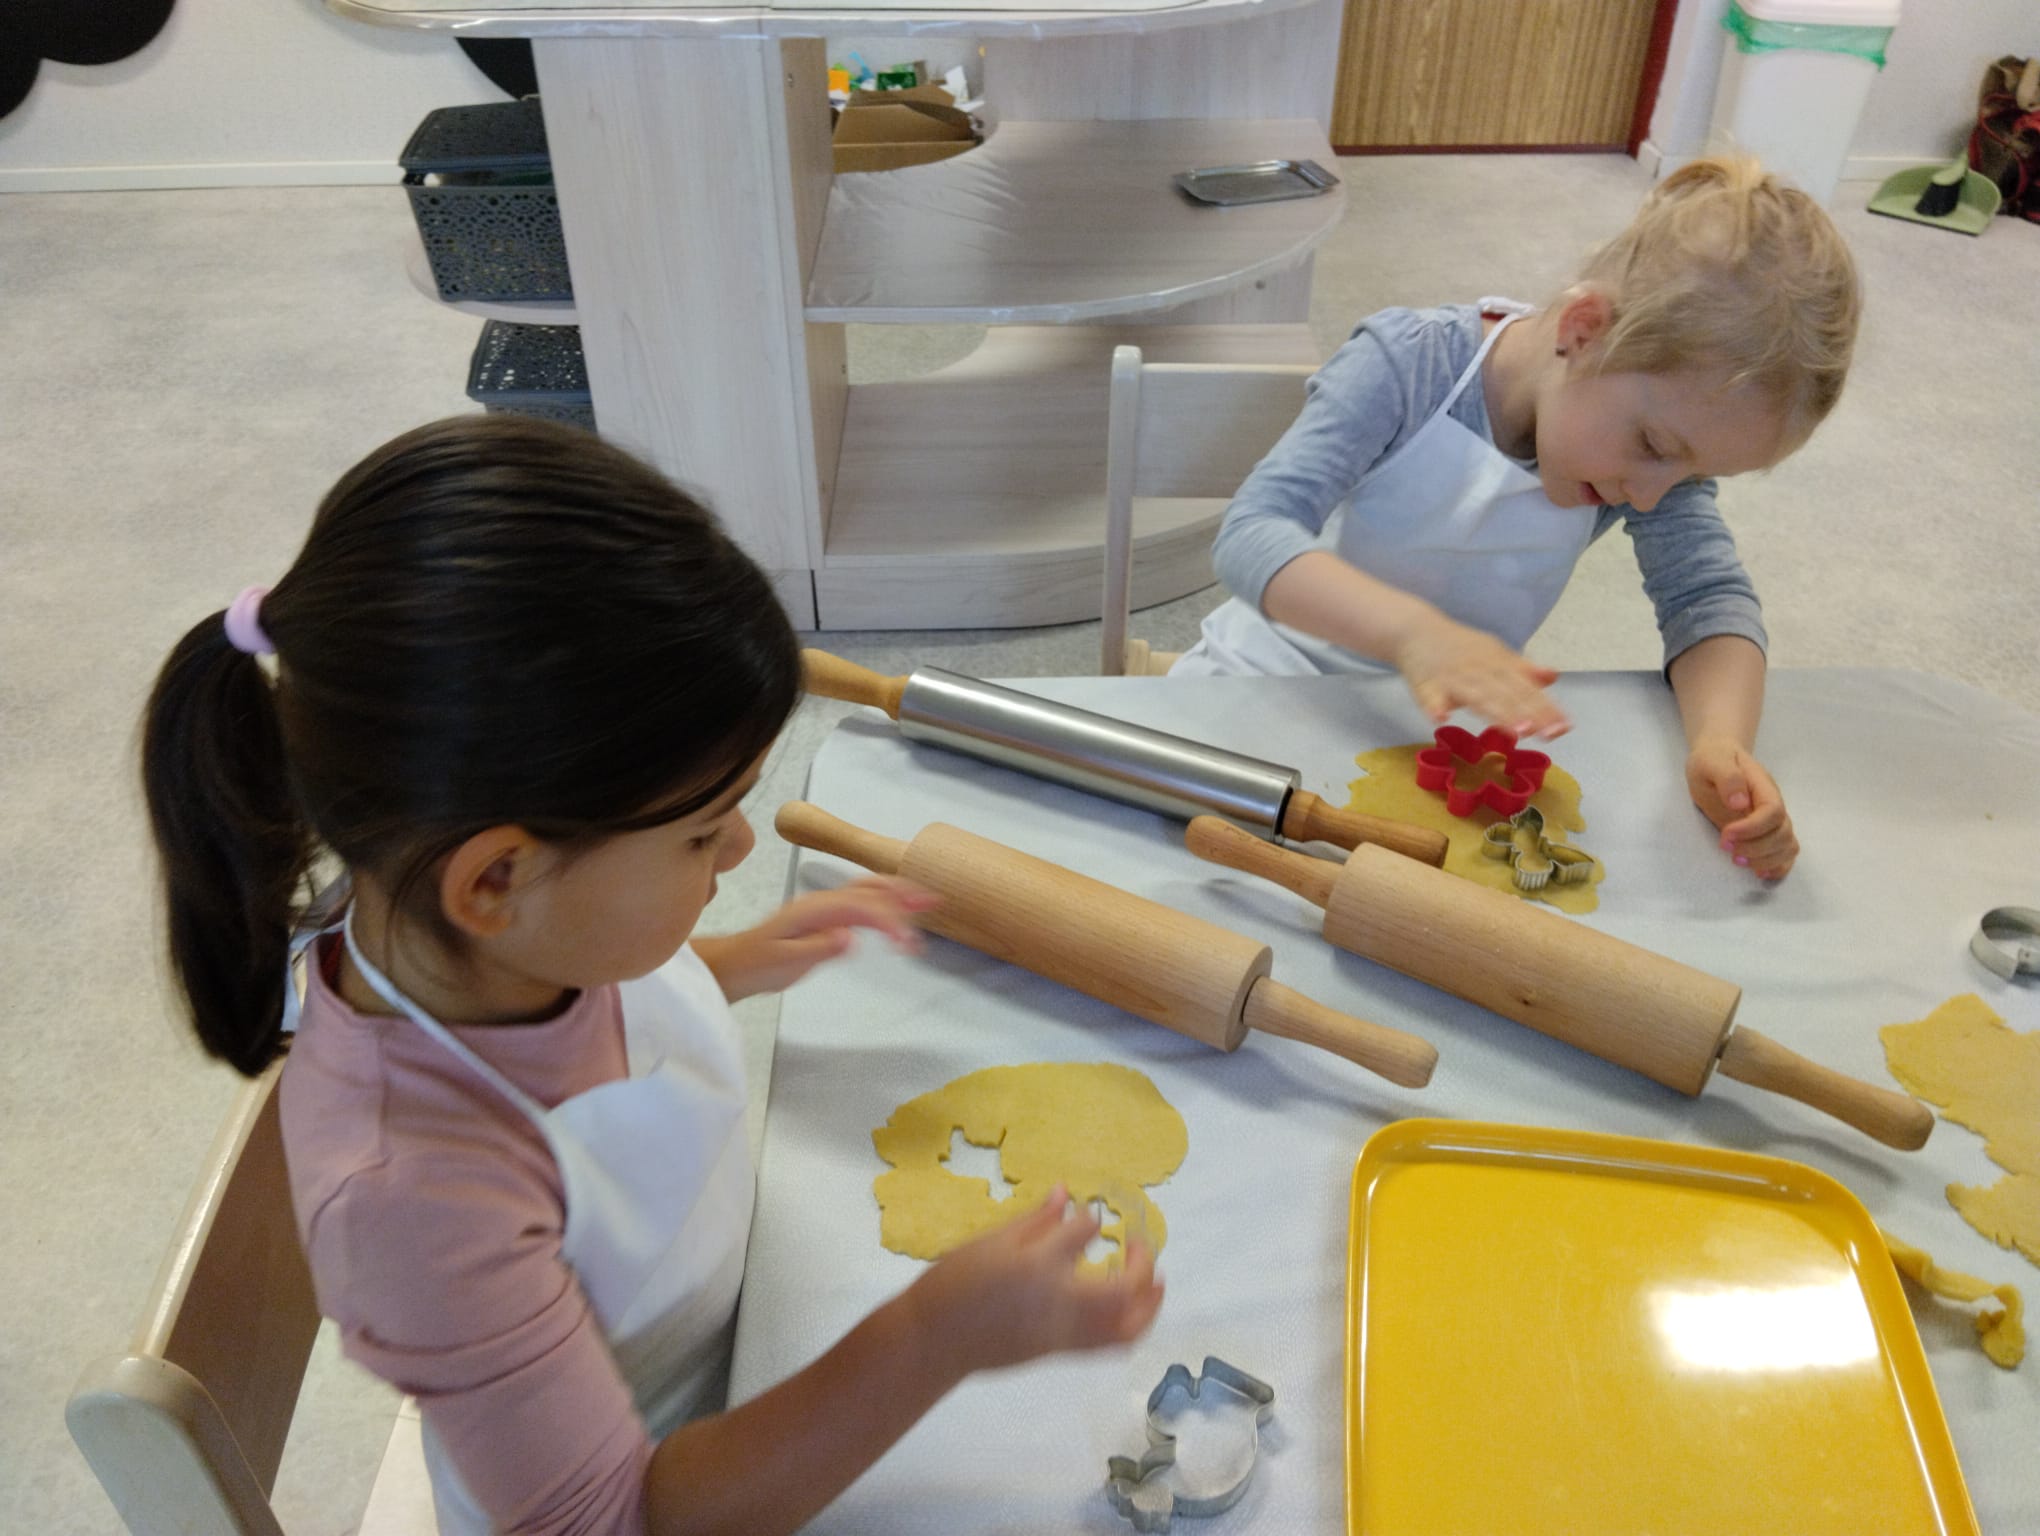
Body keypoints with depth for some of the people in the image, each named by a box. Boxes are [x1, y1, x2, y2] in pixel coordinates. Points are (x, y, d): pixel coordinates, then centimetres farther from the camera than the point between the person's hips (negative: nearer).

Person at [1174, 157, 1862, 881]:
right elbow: (1252, 533, -32)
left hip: (1437, 723, 3)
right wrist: (1415, 631, -50)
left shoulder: (1663, 411, -9)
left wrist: (1721, 739, -34)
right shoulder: (1408, 364, -23)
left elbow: (1709, 597, -11)